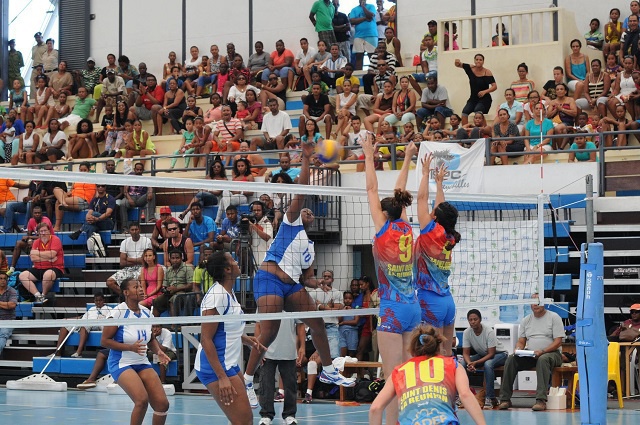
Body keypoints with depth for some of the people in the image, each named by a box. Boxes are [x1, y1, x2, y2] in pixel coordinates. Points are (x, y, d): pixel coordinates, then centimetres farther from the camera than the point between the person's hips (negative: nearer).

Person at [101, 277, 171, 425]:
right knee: (142, 400, -26)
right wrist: (131, 347, -23)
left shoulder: (146, 312, 4)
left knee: (162, 404, -6)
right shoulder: (118, 312, -14)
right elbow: (104, 341, -13)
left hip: (142, 363, 6)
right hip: (121, 363, -6)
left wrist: (158, 351, -3)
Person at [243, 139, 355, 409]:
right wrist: (306, 159, -8)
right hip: (270, 280, -7)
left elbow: (307, 277, 24)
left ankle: (328, 371, 20)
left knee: (317, 323, 5)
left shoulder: (309, 246, 27)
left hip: (292, 285, 7)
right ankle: (247, 380, -10)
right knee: (269, 333, -16)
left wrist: (314, 283, 1)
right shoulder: (291, 222, 10)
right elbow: (300, 192, -1)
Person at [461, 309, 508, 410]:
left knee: (488, 364, -38)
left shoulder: (489, 331, -28)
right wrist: (469, 364, -33)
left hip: (499, 354, -5)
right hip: (482, 355, 5)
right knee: (462, 364, -19)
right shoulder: (467, 332, -14)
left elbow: (491, 354, -28)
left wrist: (475, 363, -38)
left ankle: (490, 398, -33)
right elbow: (466, 353, -11)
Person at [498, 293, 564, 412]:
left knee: (543, 359, -39)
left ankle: (541, 400, -46)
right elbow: (521, 341, 14)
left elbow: (558, 342, -8)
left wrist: (542, 351, -23)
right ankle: (505, 399, -22)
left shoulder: (554, 317, 0)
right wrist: (518, 350, -11)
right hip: (530, 355, 5)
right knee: (511, 359, -21)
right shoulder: (526, 320, 16)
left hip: (551, 353, -5)